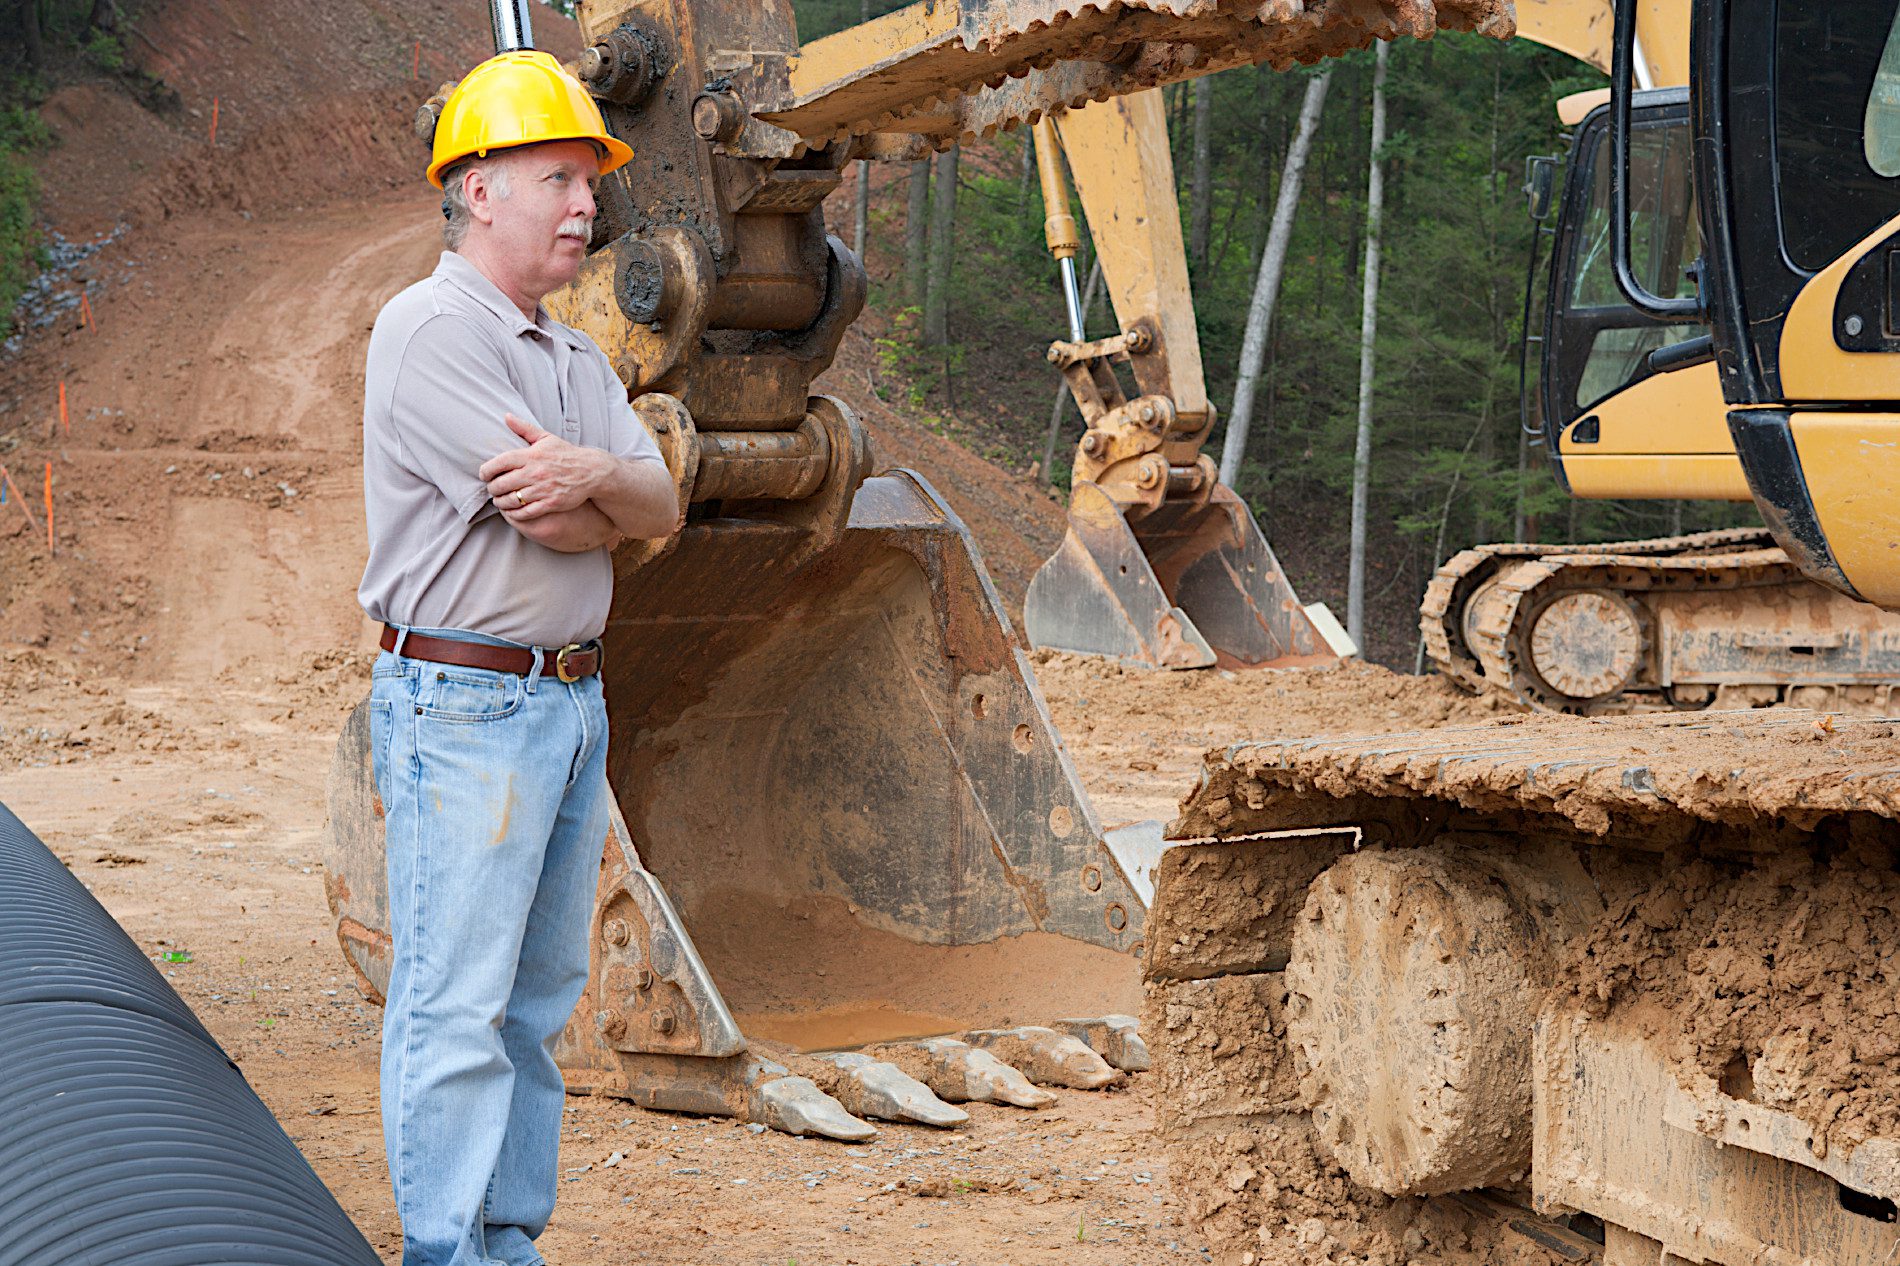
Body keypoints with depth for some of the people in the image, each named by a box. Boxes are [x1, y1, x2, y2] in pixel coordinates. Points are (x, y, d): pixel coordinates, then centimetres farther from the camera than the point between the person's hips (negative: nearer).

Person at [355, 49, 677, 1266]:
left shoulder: (577, 357, 16)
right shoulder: (430, 333, -13)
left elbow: (661, 509, 3)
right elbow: (557, 527, -20)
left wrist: (591, 471, -18)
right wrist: (614, 501, 1)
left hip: (572, 699, 9)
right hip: (464, 706, -9)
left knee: (540, 997, 13)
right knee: (456, 1006, -6)